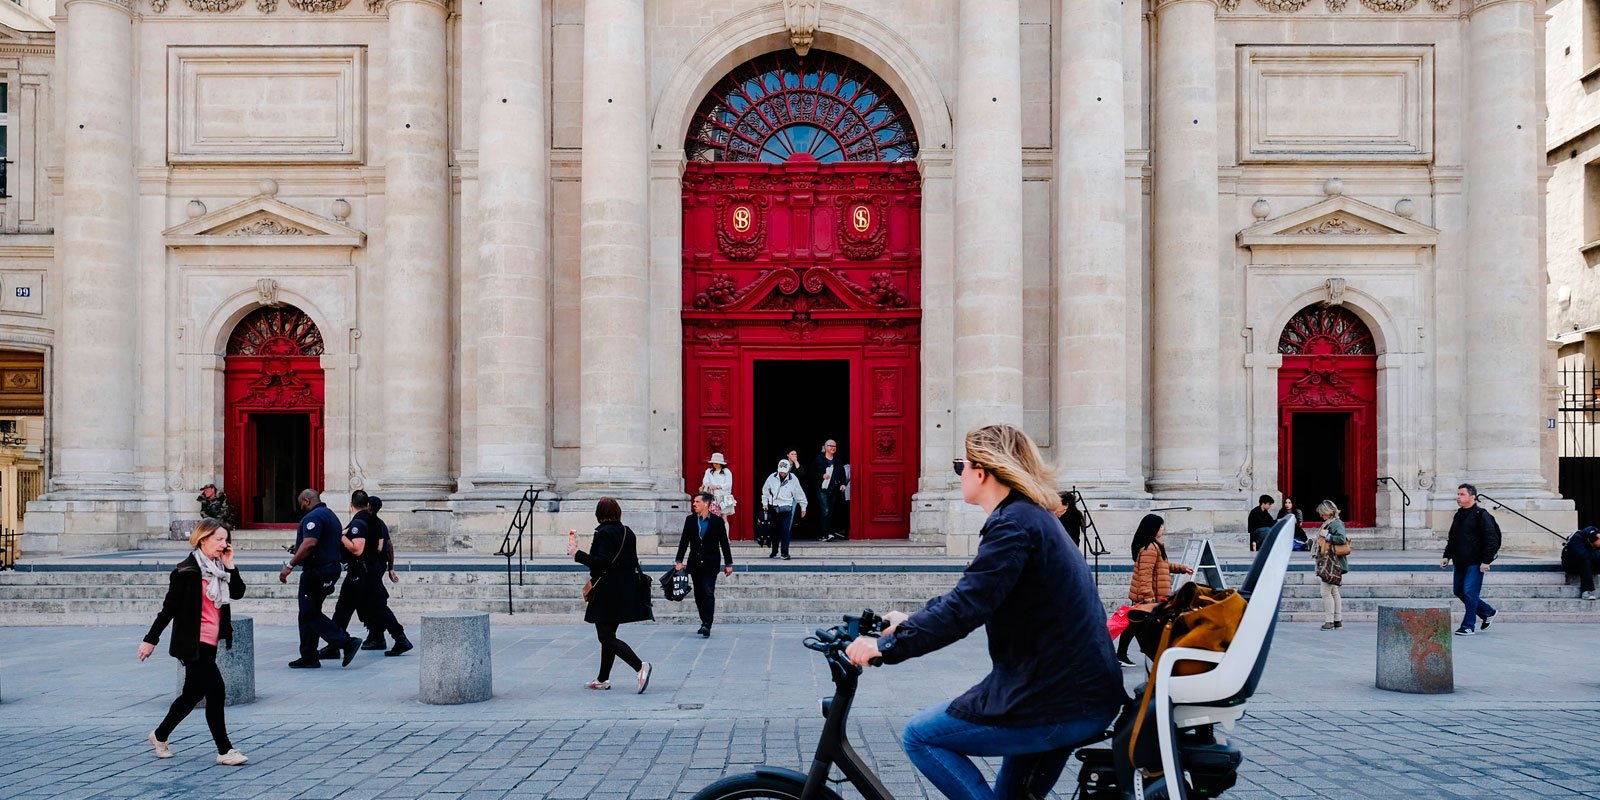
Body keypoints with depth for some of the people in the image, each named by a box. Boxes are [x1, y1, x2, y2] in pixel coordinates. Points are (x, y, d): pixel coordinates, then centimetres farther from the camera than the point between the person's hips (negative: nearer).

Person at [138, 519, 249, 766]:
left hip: (209, 643, 8)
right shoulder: (188, 571, -13)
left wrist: (230, 566, -4)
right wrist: (151, 639, -10)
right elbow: (169, 607, -12)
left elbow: (238, 593, 5)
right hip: (193, 644, -8)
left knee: (193, 693, 18)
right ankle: (225, 751, -3)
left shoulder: (218, 568, 10)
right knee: (216, 691, -9)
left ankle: (160, 735, 37)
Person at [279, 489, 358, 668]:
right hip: (331, 567, 10)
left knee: (310, 614, -5)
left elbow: (309, 544, -26)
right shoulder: (331, 515, 19)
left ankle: (346, 643, -11)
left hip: (317, 571, -10)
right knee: (309, 614, 14)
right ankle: (308, 658, 15)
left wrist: (290, 565, -23)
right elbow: (338, 546, 25)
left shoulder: (314, 517, -13)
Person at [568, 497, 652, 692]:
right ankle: (603, 679, 23)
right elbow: (633, 561, 16)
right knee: (608, 635, 17)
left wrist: (577, 554, -19)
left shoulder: (604, 533, -15)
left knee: (606, 638, -6)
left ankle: (640, 666, -20)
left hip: (608, 593, -9)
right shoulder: (627, 532, 10)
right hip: (626, 593, 9)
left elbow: (602, 562, -24)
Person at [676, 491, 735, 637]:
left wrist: (728, 564, 0)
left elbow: (724, 543, 1)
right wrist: (679, 561, 2)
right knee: (699, 594, 7)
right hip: (695, 562, 4)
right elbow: (684, 541, 8)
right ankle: (705, 622, 17)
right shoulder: (690, 520, 6)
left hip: (711, 563, -4)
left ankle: (707, 624, -17)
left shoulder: (717, 521, -2)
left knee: (708, 592, -13)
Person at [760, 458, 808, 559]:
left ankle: (785, 553, -5)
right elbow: (765, 490, 11)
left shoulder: (793, 479, -8)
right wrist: (765, 502, 7)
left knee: (785, 531, -9)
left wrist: (803, 507, 7)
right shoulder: (772, 477, -3)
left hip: (786, 508, -2)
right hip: (774, 508, 2)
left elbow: (799, 494, 1)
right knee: (775, 530, 11)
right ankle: (774, 552, 25)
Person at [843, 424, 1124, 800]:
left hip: (1060, 706, -10)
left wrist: (886, 646, -18)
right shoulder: (1035, 516, 15)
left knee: (920, 737, 1)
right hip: (1093, 697, 10)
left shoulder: (1013, 524, -15)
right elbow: (972, 593, 23)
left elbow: (964, 607, -24)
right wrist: (912, 620, 24)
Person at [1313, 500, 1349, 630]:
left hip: (1333, 562, -10)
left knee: (1326, 591, -10)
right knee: (1334, 591, 13)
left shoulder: (1336, 523, -13)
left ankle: (1329, 621, -7)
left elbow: (1342, 538, -26)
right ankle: (1338, 620, 18)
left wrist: (1327, 537, -18)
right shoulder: (1328, 523, 15)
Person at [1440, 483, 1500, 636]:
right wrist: (1447, 556, 15)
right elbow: (1452, 538, 23)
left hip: (1475, 563, -9)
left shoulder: (1481, 515, -11)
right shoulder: (1459, 515, 14)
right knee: (1459, 591, 12)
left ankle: (1469, 626, 0)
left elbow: (1491, 539, -14)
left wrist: (1486, 561, -17)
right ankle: (1487, 612, 30)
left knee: (1469, 592, -9)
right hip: (1460, 562, 9)